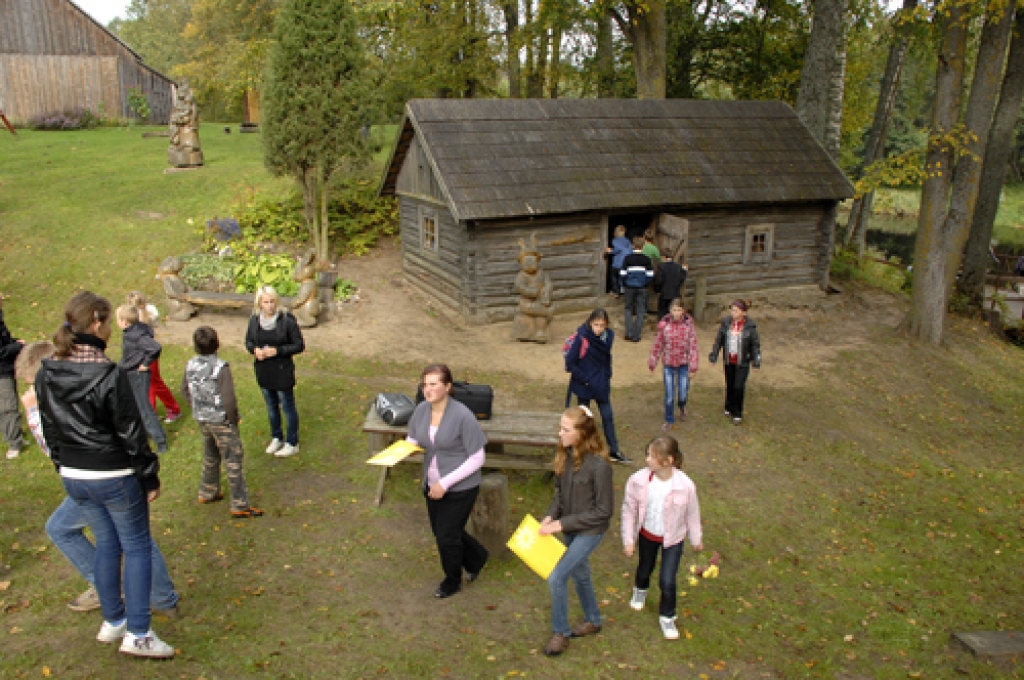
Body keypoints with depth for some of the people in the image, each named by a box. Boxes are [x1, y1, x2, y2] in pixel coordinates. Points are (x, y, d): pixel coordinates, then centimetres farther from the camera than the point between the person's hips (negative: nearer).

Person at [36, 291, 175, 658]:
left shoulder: (46, 374, -1)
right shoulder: (110, 374, -22)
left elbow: (50, 430, 9)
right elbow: (132, 434, -16)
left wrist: (64, 467, 21)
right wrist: (150, 478, -6)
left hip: (73, 477, 7)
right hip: (114, 477, -7)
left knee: (106, 544, 21)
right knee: (137, 547, 7)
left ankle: (113, 620, 34)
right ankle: (138, 634, 9)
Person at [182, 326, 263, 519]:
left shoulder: (191, 365, -3)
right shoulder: (221, 367, -22)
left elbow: (185, 389, 10)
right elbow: (228, 399, -24)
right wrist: (233, 419, -8)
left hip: (202, 420, 7)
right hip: (221, 421, -7)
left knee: (210, 456, 26)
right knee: (233, 461, 1)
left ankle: (207, 492, 42)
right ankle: (240, 506, 5)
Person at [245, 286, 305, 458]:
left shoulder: (287, 320, -17)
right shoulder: (255, 319, -3)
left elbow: (299, 345, -12)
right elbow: (248, 341, 11)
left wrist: (277, 350, -23)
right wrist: (255, 350, -12)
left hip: (282, 371, -5)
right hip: (263, 371, 5)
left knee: (287, 407, 7)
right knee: (271, 407, 21)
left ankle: (292, 443, 23)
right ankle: (277, 438, 40)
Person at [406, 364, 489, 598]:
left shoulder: (462, 416, -23)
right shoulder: (421, 410, -6)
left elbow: (477, 459, -18)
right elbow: (413, 441, 9)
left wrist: (445, 483, -20)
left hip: (461, 488, -6)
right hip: (433, 485, 6)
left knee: (447, 536, 5)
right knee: (440, 532, 20)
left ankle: (452, 582, 36)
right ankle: (476, 557, 49)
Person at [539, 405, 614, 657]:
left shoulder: (598, 464, -27)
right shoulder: (565, 455, -7)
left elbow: (603, 510, -21)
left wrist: (563, 523, -20)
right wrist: (550, 516, -11)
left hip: (590, 530, -7)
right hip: (569, 527, 7)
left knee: (556, 577, -9)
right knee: (579, 574, 23)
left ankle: (560, 632, 13)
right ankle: (593, 621, 47)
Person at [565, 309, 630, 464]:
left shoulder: (609, 336, -4)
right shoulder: (581, 337, -19)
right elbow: (570, 363, -16)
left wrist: (607, 376, 7)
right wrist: (584, 379, -14)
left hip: (602, 384, 4)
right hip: (584, 385, -4)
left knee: (608, 417, 10)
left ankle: (614, 451, 21)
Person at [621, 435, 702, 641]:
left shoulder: (685, 485, -28)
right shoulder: (638, 480, -25)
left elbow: (692, 514, -9)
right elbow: (629, 510, -10)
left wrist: (696, 539, 4)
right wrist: (628, 540, -6)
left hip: (672, 538, -2)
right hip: (647, 534, 2)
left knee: (667, 581, -1)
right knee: (645, 568, 26)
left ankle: (667, 616, 28)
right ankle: (640, 589, 62)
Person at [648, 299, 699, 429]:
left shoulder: (689, 324, -9)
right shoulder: (664, 325, -8)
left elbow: (693, 346, -6)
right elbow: (658, 345, 2)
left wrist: (693, 367, -8)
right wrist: (652, 362, 7)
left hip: (684, 364, 0)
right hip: (668, 364, 0)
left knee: (683, 394, 3)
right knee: (669, 395, 3)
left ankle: (682, 406, 40)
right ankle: (669, 421, 22)